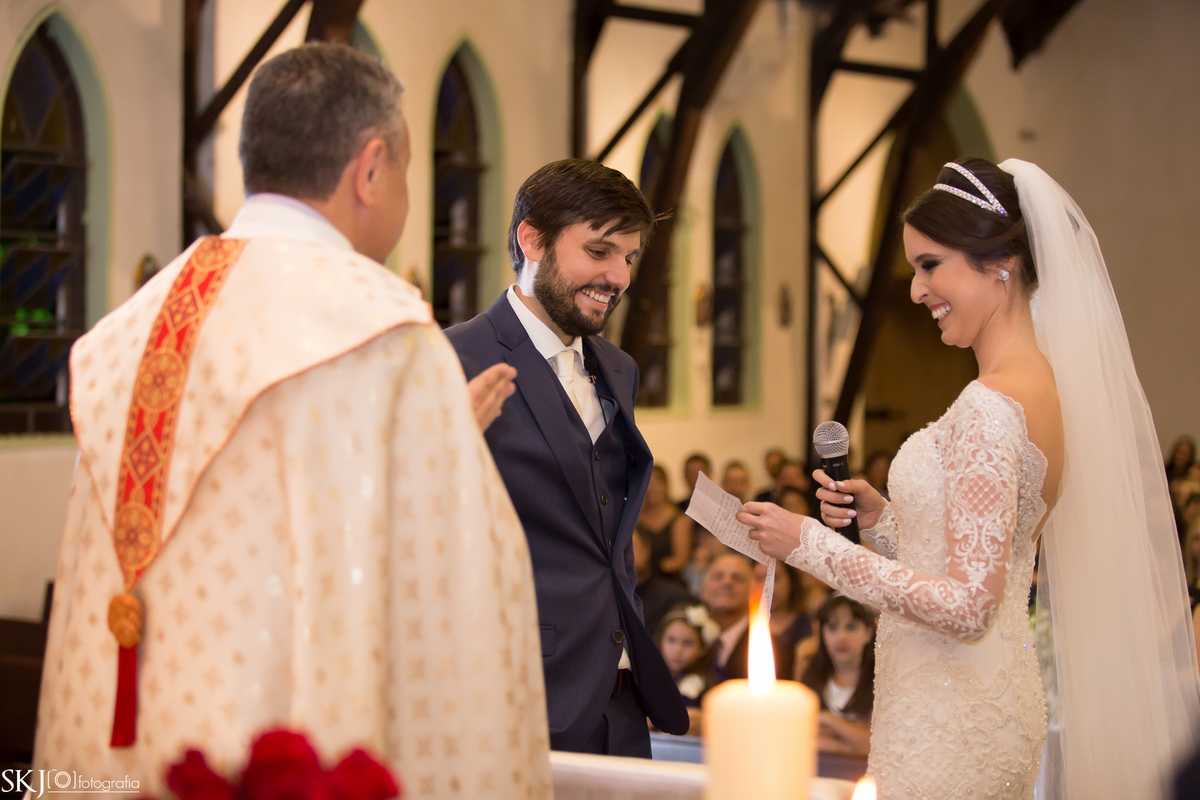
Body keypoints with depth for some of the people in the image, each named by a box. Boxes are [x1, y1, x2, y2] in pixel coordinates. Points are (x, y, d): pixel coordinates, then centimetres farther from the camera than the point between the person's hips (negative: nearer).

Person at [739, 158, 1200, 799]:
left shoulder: (990, 405, -20)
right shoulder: (1040, 385, 9)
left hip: (949, 721, -9)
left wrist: (812, 544, -18)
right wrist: (878, 518, 5)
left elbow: (967, 606, -22)